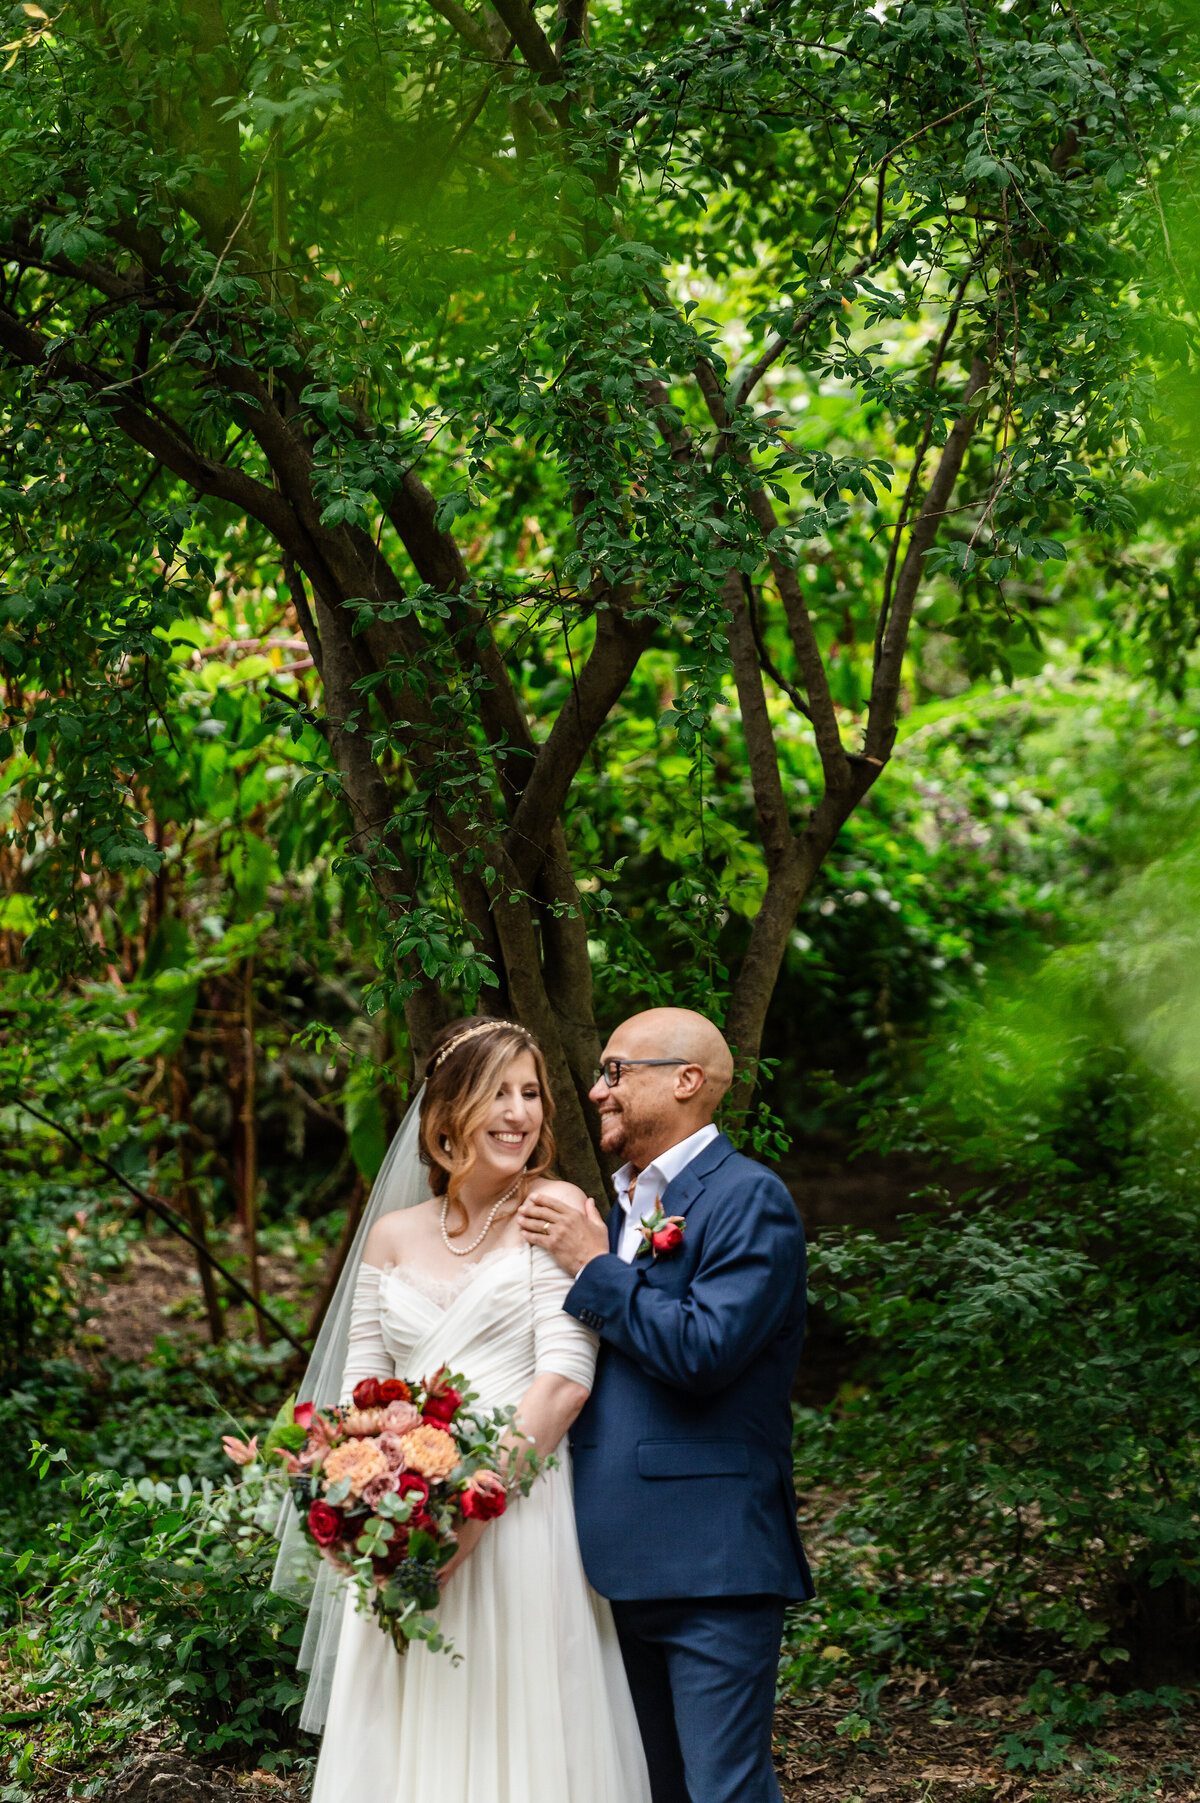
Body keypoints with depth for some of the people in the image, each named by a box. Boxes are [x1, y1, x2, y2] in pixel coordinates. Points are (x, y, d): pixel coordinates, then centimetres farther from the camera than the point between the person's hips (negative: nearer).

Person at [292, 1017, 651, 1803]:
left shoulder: (555, 1209, -2)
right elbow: (361, 1385, 12)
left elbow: (565, 1380, -11)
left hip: (518, 1518, -4)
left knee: (516, 1735, 0)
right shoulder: (396, 1234, 11)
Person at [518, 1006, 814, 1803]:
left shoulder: (749, 1198, -9)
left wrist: (594, 1268, -12)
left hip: (712, 1559, -9)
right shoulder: (626, 1206, 18)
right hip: (624, 1559, 9)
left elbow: (705, 1349, -22)